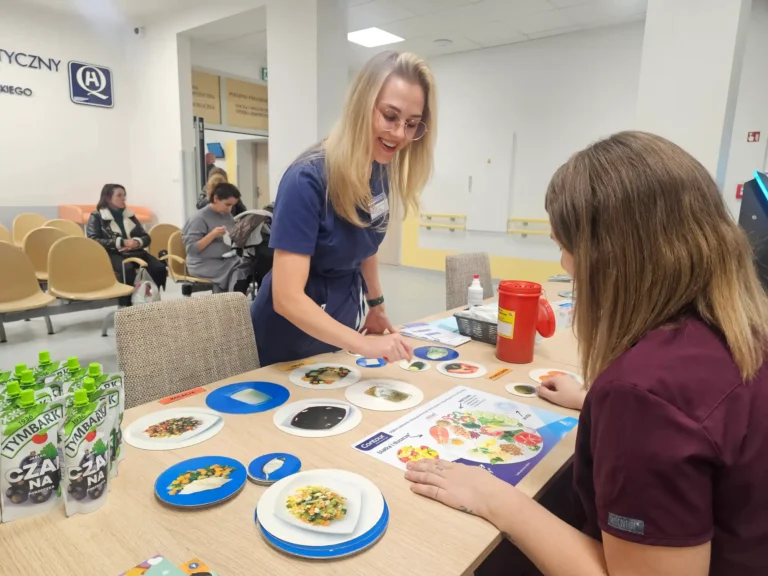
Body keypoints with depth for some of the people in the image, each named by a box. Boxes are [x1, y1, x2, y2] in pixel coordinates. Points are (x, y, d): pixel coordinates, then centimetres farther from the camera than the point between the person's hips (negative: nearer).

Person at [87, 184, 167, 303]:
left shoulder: (129, 215, 21)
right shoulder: (96, 216, 8)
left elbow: (146, 237, 16)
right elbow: (93, 241, -6)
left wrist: (137, 242, -9)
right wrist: (121, 242, -15)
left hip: (134, 252, 4)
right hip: (111, 254, -4)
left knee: (159, 268, -26)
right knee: (128, 269, -39)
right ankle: (126, 306, -33)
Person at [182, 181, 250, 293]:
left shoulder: (227, 215, 11)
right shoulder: (199, 217, -9)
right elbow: (191, 249, -14)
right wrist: (212, 234, -23)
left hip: (225, 259, 7)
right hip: (203, 263, -7)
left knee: (250, 266, -22)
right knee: (239, 273, -29)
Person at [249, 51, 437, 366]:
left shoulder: (382, 170, -6)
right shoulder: (308, 179, -28)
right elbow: (287, 298, -32)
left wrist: (376, 304, 15)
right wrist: (364, 345, -40)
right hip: (290, 344, -6)